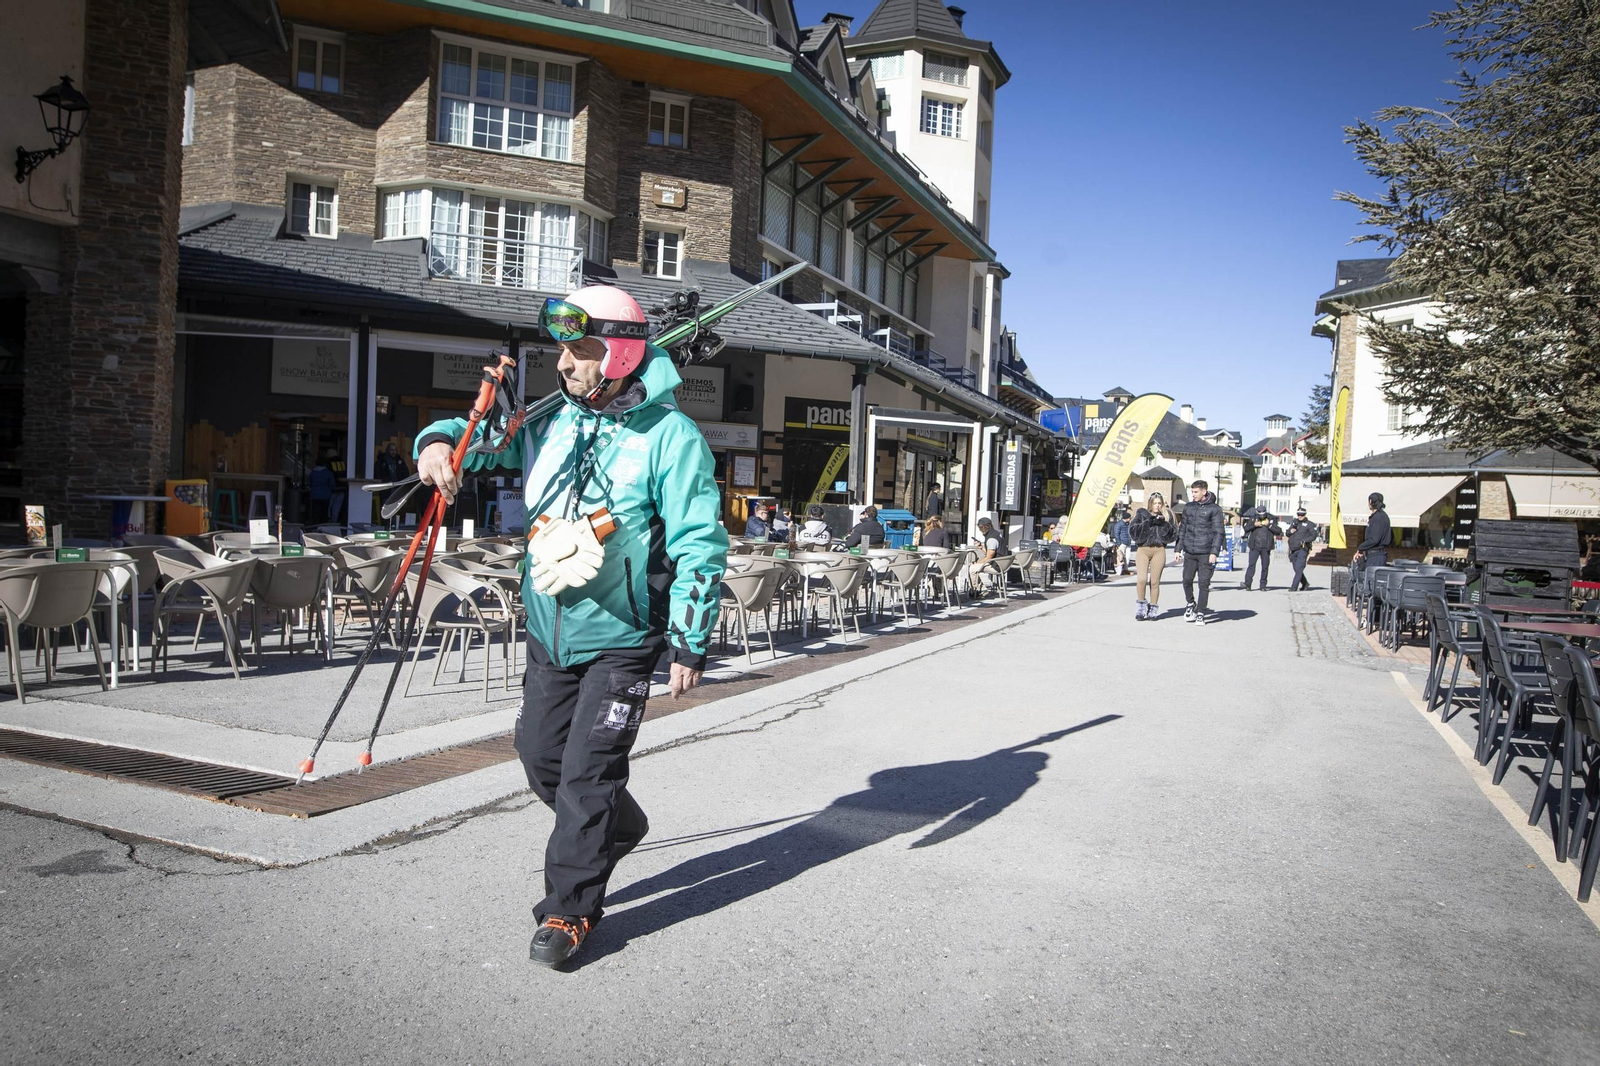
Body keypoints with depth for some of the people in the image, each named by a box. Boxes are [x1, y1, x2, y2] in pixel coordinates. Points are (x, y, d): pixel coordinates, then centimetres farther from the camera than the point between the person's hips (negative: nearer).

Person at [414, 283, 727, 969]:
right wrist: (438, 443, -9)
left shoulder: (669, 436, -12)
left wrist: (690, 643, -14)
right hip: (549, 635, 7)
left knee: (587, 772, -3)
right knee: (539, 752, 16)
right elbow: (482, 434, 17)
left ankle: (568, 909, 14)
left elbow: (700, 544, -12)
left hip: (623, 640, -6)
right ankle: (618, 827, 42)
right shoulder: (549, 422, 5)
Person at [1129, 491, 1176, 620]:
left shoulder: (1166, 517, 13)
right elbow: (1132, 531, -5)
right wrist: (1149, 522, -12)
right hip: (1142, 550, -1)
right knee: (1141, 579, -16)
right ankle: (1141, 603, 4)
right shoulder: (1141, 515, 8)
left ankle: (1153, 608, 14)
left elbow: (1173, 535, 6)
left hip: (1159, 550, 1)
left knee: (1155, 582, 1)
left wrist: (1164, 524, -9)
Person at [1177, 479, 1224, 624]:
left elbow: (1218, 532, -5)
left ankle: (1200, 613, 7)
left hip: (1206, 553, -4)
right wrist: (1179, 548, 11)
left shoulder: (1214, 509, -2)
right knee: (1187, 580, 3)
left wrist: (1214, 552, -13)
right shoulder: (1188, 507, 11)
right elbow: (1183, 529, 17)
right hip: (1190, 552, 4)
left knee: (1204, 584, -2)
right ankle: (1190, 604, 28)